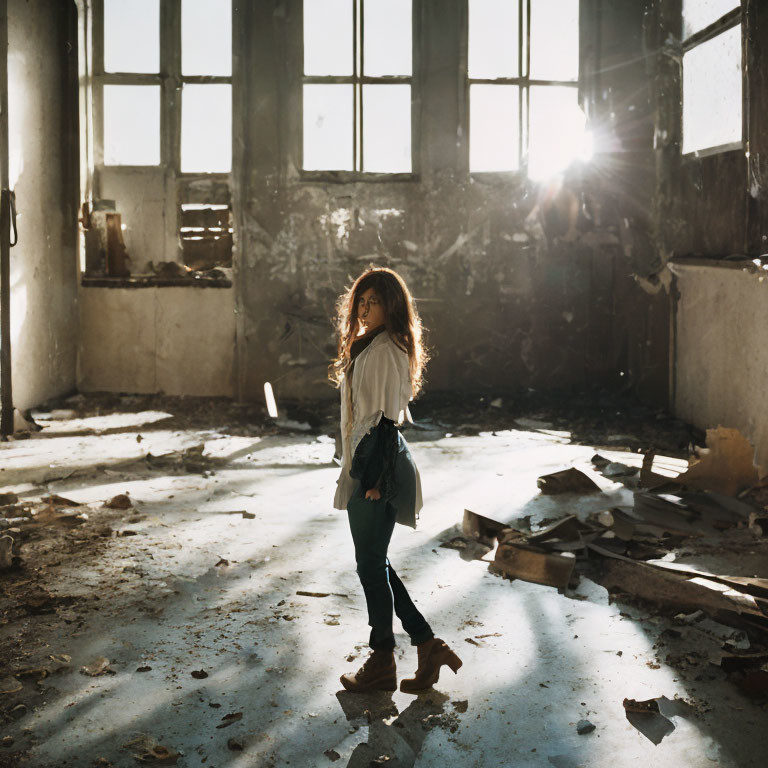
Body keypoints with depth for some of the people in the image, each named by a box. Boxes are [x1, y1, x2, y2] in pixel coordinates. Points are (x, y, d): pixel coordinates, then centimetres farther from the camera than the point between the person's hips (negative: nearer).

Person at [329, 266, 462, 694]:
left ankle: (382, 665, 16)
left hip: (379, 467, -10)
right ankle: (428, 645, 21)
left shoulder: (383, 351, -16)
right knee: (374, 563, 15)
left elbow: (385, 419, -19)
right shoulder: (367, 346, 15)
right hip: (366, 465, 10)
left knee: (372, 565, 2)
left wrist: (374, 479, -19)